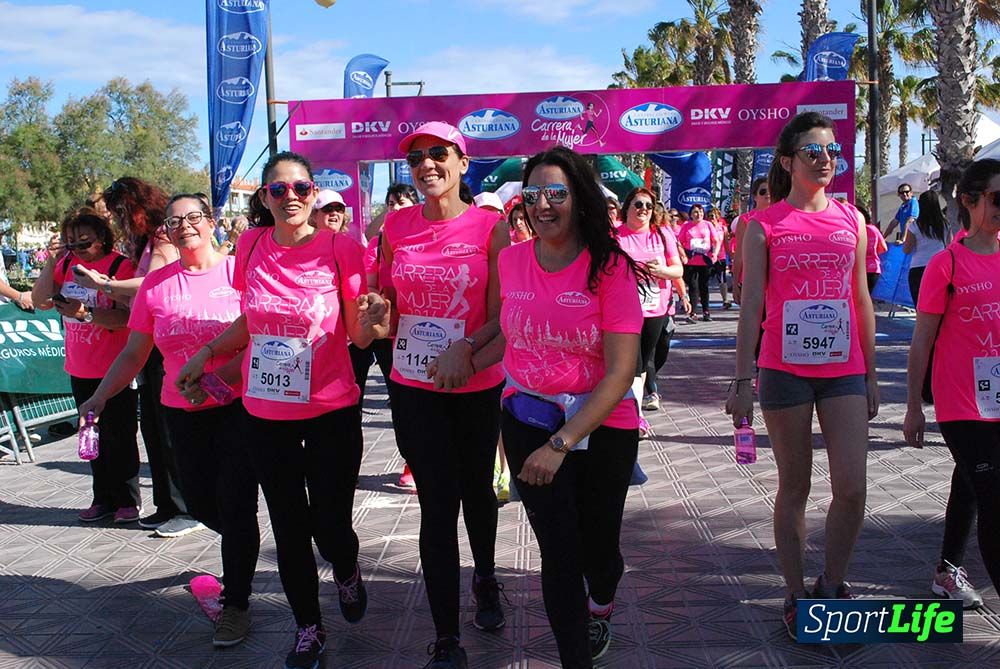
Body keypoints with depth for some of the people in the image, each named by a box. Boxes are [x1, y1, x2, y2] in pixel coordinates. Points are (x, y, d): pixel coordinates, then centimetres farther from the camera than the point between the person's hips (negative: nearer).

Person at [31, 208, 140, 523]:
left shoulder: (121, 265, -14)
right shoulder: (67, 264, 6)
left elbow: (126, 317, -21)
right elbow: (39, 301, 5)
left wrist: (86, 313, -31)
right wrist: (51, 262, -4)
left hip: (114, 370, -6)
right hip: (80, 369, 7)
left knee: (119, 436, 2)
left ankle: (128, 500, 15)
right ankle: (104, 499, 26)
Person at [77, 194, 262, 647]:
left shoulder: (239, 270, -7)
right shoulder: (156, 283, 5)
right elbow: (134, 354, 10)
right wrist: (100, 396, 2)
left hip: (239, 405, -4)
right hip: (183, 412, 4)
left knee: (235, 504, -2)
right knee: (200, 502, 13)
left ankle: (236, 603, 15)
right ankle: (244, 547, 46)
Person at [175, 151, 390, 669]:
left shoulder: (341, 248, -10)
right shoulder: (252, 244, -1)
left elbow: (358, 335, -5)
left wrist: (371, 323, -27)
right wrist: (206, 353, 4)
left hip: (331, 412, -3)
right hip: (266, 413, 3)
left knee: (330, 528, 0)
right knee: (289, 529, 11)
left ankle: (346, 571, 38)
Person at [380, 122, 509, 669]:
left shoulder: (490, 227, -7)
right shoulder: (395, 226, 1)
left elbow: (500, 315, -9)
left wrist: (465, 348, -24)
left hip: (478, 385, -1)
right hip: (413, 387, 1)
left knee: (476, 487, 18)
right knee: (438, 501, 0)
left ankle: (485, 580, 49)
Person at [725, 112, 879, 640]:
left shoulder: (851, 219, 8)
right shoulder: (764, 225, -2)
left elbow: (862, 300, 12)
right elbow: (750, 305, -4)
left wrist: (871, 374, 11)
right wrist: (743, 381, -9)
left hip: (844, 370, 3)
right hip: (785, 371, -3)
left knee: (852, 488, -3)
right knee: (794, 488, 7)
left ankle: (831, 585, 20)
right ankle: (796, 597, 22)